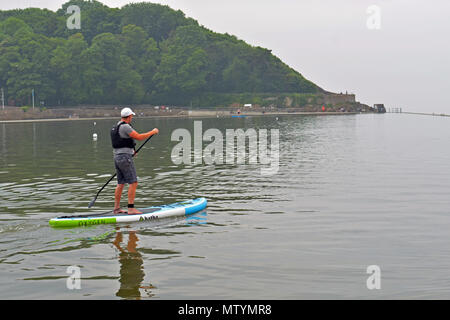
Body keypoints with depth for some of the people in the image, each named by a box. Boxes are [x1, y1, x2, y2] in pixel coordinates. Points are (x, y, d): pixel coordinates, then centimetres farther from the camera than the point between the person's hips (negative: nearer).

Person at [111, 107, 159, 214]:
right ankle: (131, 208, -10)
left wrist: (130, 150, 31)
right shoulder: (125, 127, -15)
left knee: (120, 184, 13)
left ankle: (116, 208, 16)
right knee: (133, 183, -7)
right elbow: (139, 137, -19)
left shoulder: (115, 127, 16)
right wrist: (153, 132, -8)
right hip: (125, 157, -10)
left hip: (117, 157, 10)